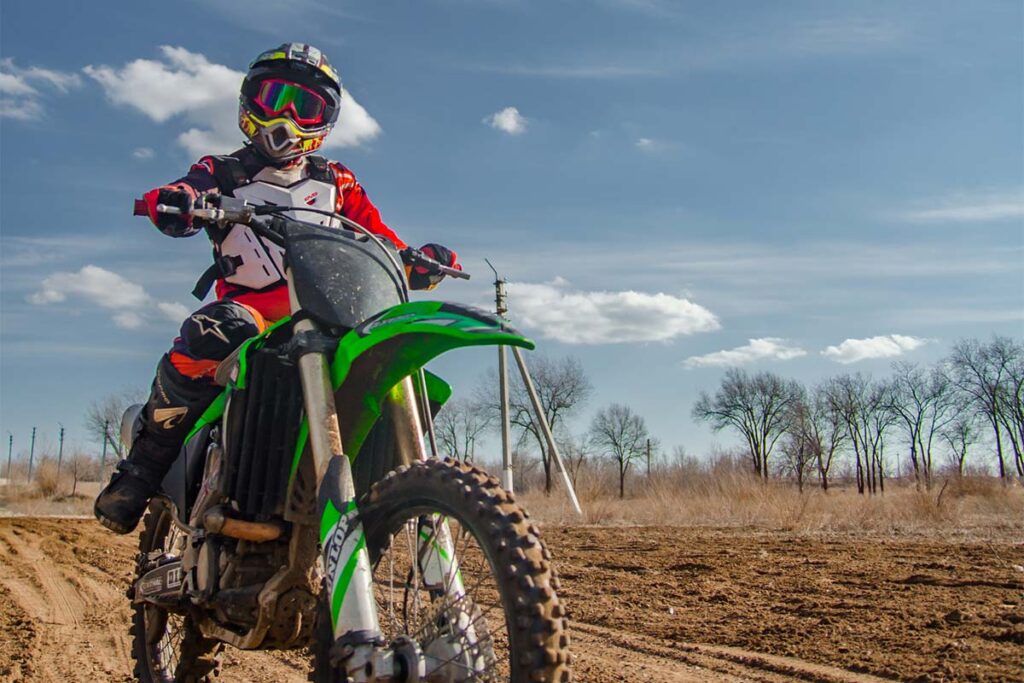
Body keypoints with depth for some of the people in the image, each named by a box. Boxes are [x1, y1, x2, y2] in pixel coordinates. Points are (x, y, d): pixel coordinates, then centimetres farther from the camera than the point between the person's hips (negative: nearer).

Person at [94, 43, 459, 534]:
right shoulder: (226, 172, 15)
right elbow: (191, 191, -6)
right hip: (248, 307, -3)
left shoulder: (336, 182, 23)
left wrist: (417, 261, -6)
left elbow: (380, 239, 16)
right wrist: (174, 200, -32)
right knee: (214, 332, -36)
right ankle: (142, 467, -23)